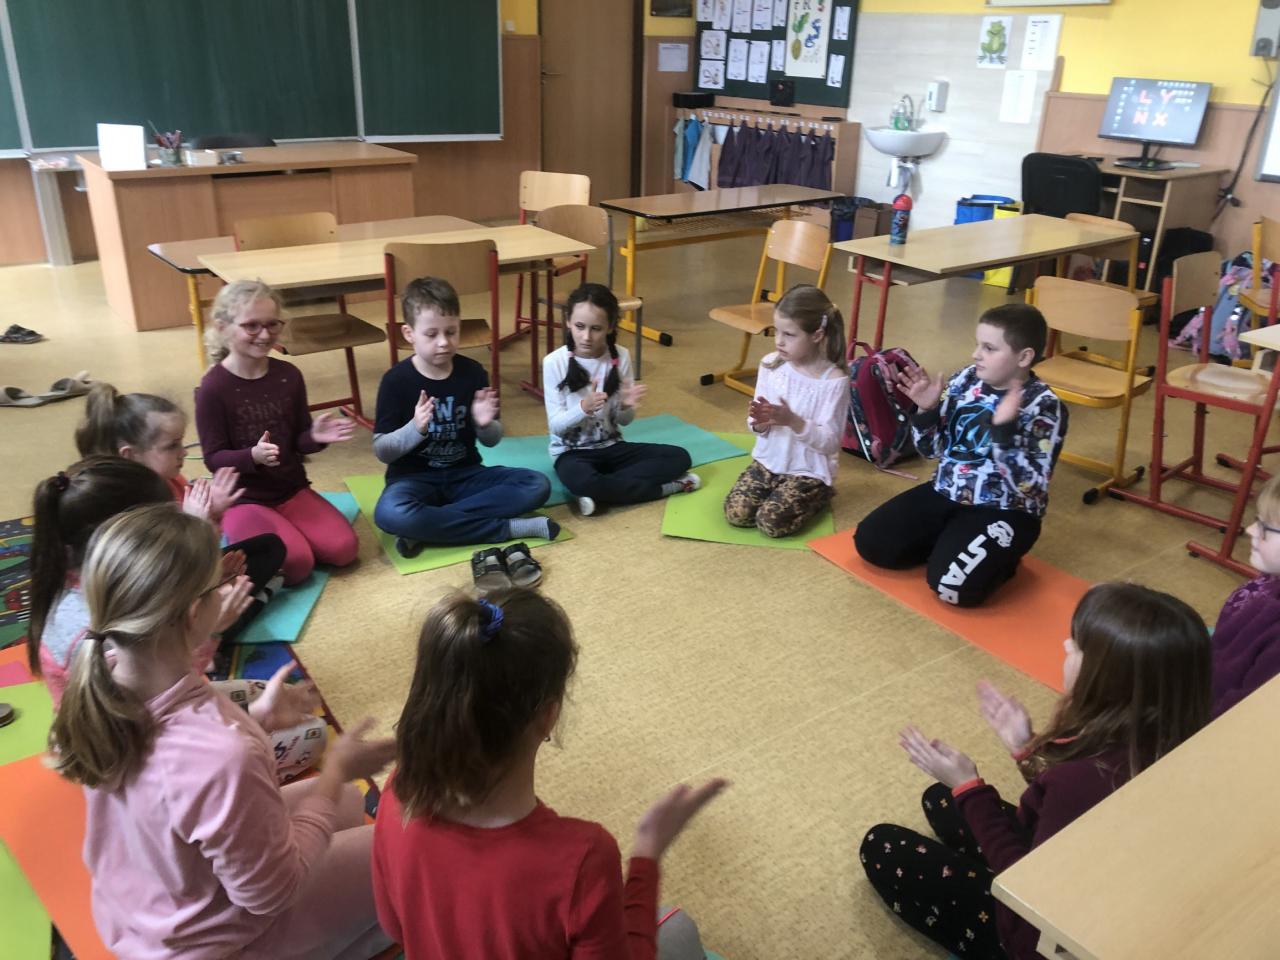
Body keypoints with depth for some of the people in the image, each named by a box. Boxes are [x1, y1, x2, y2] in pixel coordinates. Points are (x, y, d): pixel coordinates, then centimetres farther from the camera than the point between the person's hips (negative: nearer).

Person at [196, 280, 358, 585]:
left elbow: (299, 442, 6)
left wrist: (315, 436, -18)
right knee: (297, 564, -24)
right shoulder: (214, 387, -14)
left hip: (293, 490, 5)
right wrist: (253, 456, -32)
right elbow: (214, 458, -13)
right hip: (244, 499, -5)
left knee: (343, 549, -13)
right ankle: (243, 542, 6)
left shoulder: (288, 375, -1)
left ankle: (286, 533, 13)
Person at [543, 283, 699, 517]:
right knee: (581, 481, -38)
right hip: (572, 451, -3)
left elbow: (624, 421, 1)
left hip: (611, 447, 4)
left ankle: (599, 493, -19)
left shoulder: (620, 357, -4)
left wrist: (626, 406, -23)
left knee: (679, 457, -13)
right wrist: (583, 407, -31)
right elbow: (555, 425, -12)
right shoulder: (554, 362, -11)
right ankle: (669, 487, -19)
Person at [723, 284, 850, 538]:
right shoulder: (770, 365, -4)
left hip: (809, 471, -4)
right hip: (769, 461, 4)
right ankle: (778, 492, 13)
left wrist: (792, 421, -32)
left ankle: (819, 495, 7)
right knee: (736, 512, -15)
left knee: (772, 522, -22)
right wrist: (759, 422, -22)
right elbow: (759, 430, 3)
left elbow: (829, 442, -18)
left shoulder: (834, 380, -18)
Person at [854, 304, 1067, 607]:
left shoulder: (1044, 406, -16)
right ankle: (950, 542, 14)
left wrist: (1004, 429, -35)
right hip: (945, 492, 6)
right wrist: (927, 410, -12)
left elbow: (1030, 486, -24)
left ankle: (1000, 557, 5)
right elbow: (932, 450, 7)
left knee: (950, 584, -27)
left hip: (1004, 511, -6)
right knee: (870, 541, -4)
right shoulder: (965, 380, 0)